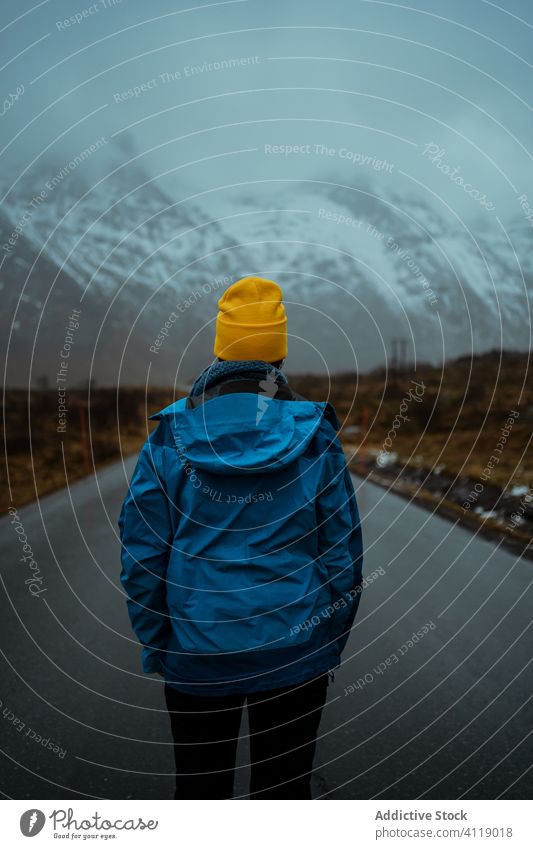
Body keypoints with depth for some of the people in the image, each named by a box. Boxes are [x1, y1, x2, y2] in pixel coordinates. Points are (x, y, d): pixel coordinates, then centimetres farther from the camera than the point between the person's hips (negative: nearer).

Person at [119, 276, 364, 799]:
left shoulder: (169, 438, -9)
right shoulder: (316, 438, -9)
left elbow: (141, 555, -5)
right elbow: (343, 553, -4)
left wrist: (155, 647, 8)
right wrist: (329, 647, 9)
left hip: (195, 656, 1)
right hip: (294, 656, 0)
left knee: (199, 789, 20)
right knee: (284, 788, 18)